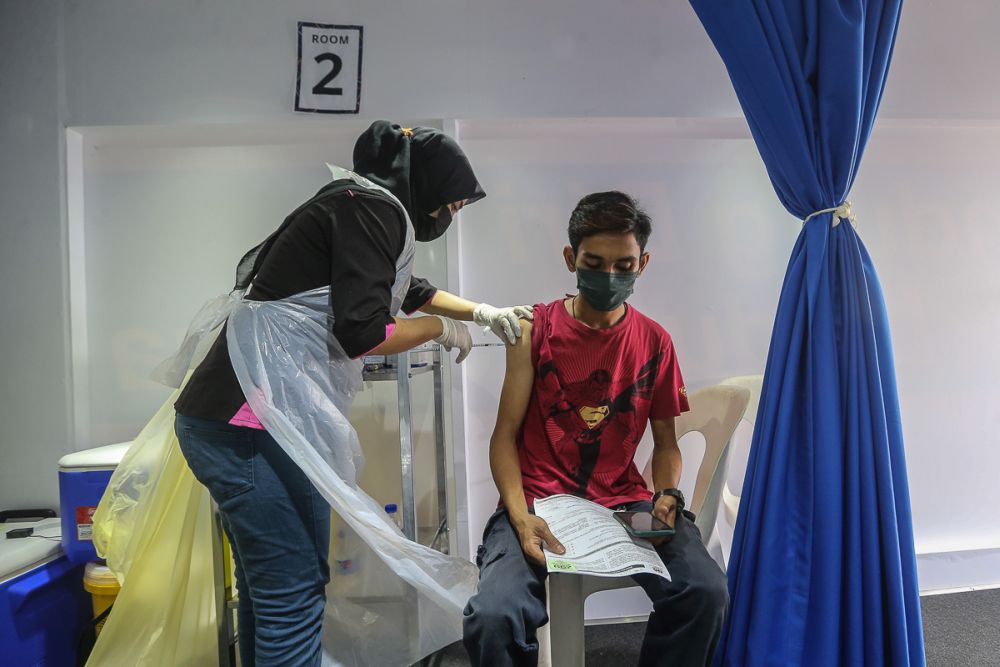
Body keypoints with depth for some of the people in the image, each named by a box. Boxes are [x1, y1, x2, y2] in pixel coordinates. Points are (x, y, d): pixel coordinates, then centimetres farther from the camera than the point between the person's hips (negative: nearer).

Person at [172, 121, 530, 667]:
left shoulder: (360, 204, 18)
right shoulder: (372, 208, -12)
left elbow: (408, 290, 32)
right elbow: (362, 332, -20)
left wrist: (483, 311, 32)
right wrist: (443, 329, -3)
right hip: (253, 424, -10)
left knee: (268, 589, 20)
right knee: (294, 592, -3)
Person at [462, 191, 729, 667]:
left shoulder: (655, 342, 5)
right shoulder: (535, 330, -2)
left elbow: (665, 441, 13)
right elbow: (505, 435, -2)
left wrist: (667, 495, -8)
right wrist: (520, 516, -18)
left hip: (625, 499, 3)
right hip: (540, 498, -2)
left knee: (706, 592, -23)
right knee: (492, 617, -27)